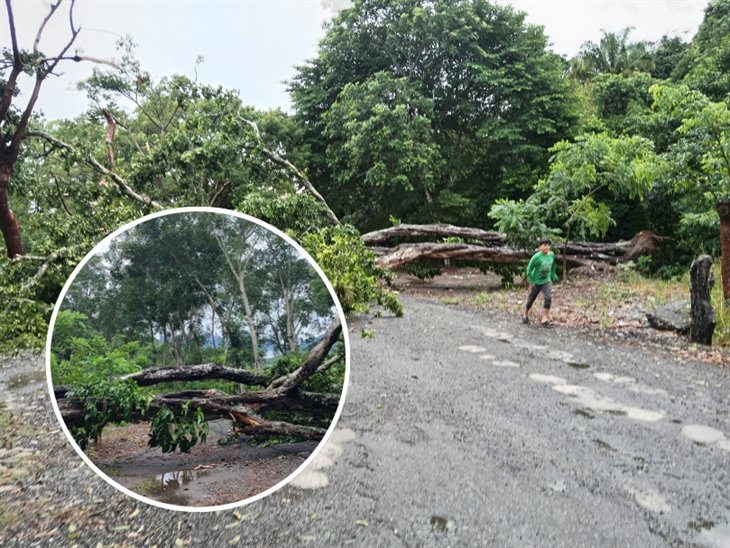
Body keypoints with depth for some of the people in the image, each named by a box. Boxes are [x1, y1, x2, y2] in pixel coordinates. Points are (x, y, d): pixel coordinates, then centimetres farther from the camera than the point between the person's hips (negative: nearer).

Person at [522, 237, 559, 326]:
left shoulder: (552, 255, -6)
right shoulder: (536, 257, -22)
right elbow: (529, 269, -14)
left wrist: (553, 277, 14)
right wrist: (531, 281, -12)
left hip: (546, 281, 3)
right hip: (536, 281, -3)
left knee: (548, 298, -15)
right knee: (531, 299, 11)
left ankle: (545, 316, -2)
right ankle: (526, 314, 34)